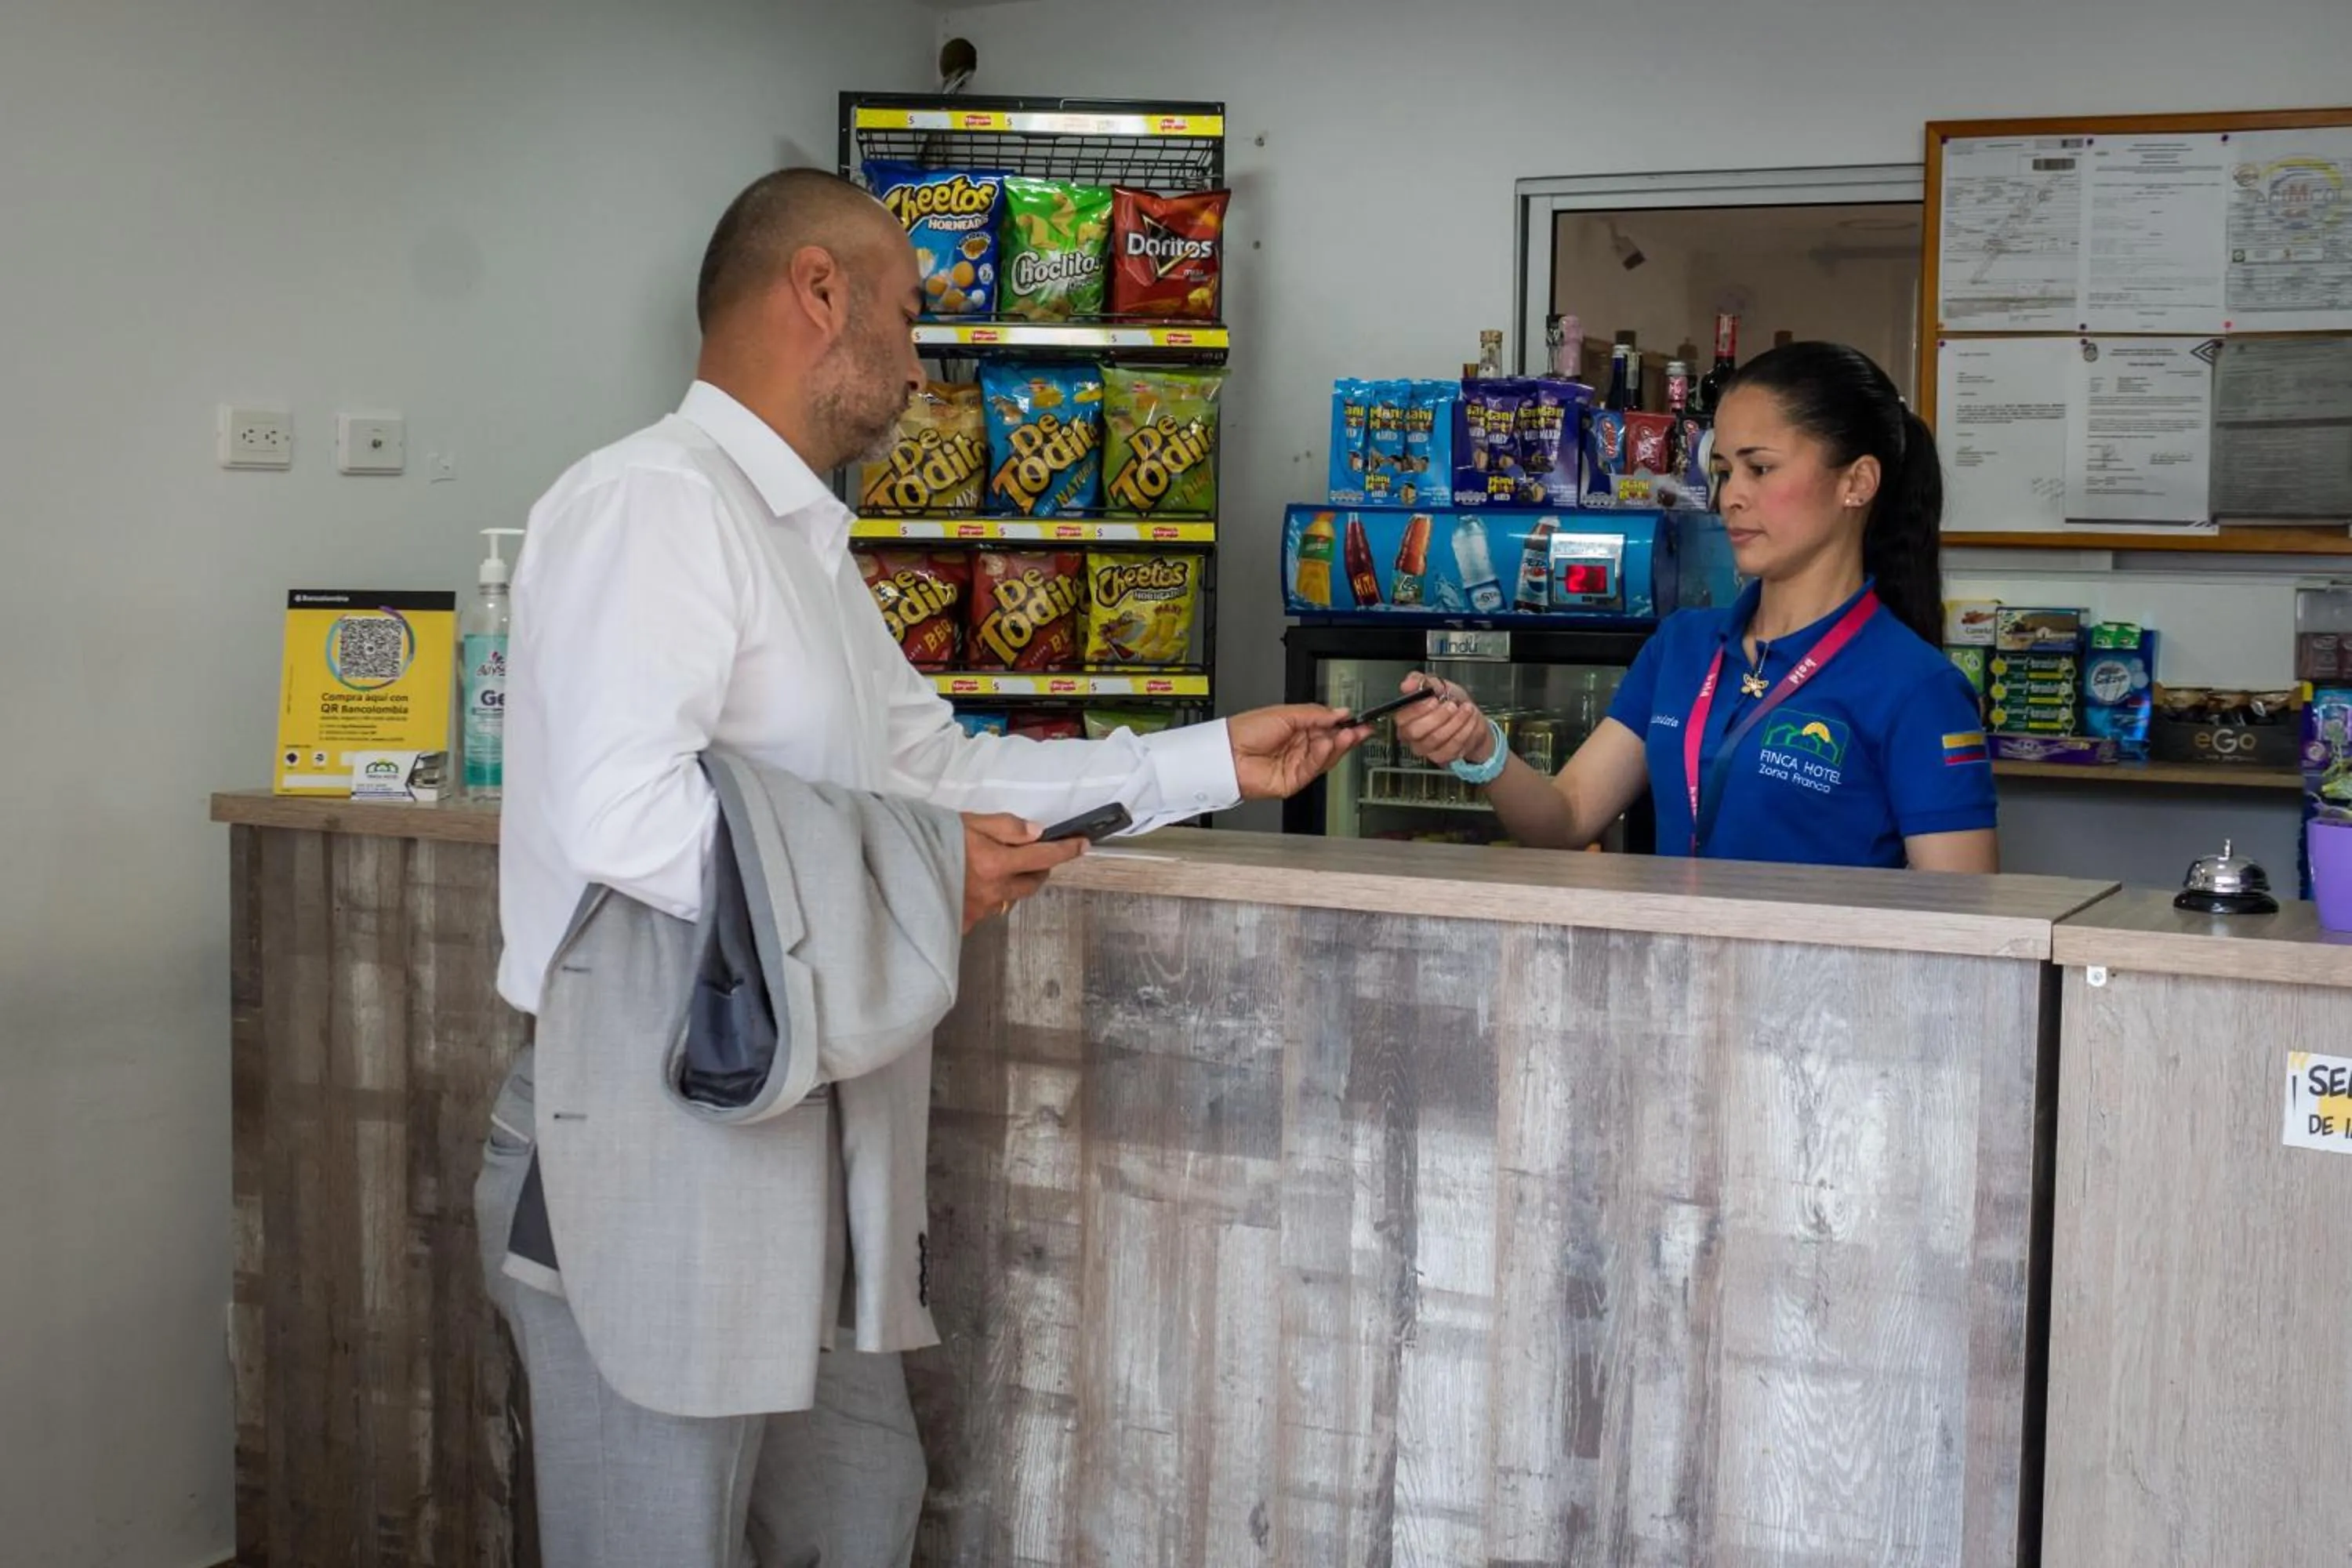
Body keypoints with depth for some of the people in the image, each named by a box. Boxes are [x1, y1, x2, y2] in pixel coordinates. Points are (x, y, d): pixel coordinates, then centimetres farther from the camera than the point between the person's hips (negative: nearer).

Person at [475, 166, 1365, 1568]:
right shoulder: (653, 502, -16)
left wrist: (1214, 762, 20)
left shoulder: (806, 544, 16)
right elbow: (624, 817, -29)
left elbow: (940, 764, 22)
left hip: (780, 1137, 10)